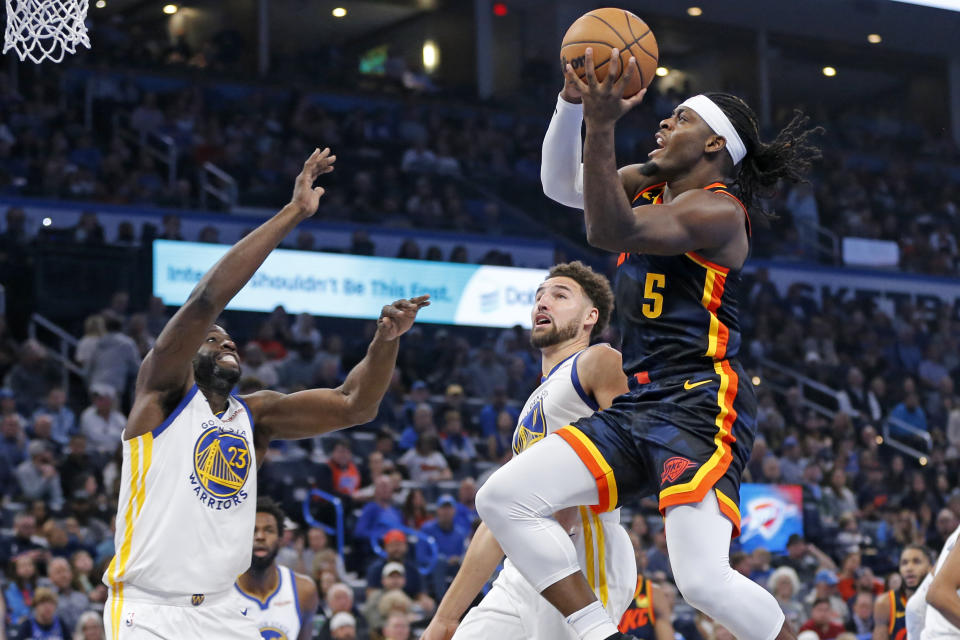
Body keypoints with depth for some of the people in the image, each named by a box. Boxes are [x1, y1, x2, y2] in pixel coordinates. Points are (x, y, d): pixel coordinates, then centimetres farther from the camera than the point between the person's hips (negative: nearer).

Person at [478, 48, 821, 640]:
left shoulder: (717, 210, -10)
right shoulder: (652, 185, 17)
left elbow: (610, 230, -22)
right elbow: (561, 184, 16)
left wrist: (602, 126, -30)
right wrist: (571, 104, 1)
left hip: (699, 407, -9)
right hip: (637, 407, 9)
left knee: (705, 581, -23)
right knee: (503, 499, -6)